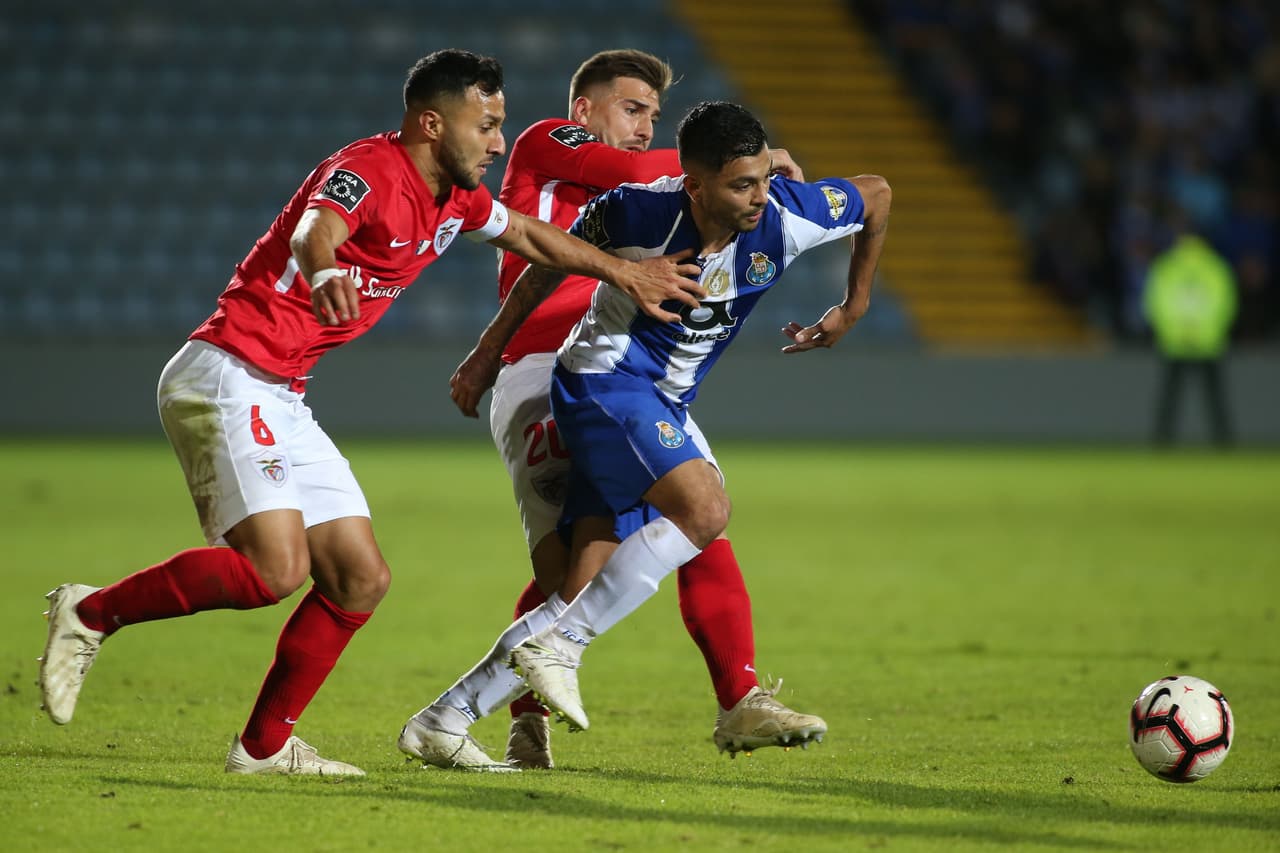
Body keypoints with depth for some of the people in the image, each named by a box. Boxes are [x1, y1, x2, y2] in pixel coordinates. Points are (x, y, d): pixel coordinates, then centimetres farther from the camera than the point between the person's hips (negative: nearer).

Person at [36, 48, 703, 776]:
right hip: (228, 378, -10)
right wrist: (325, 273, -61)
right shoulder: (368, 172, -17)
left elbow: (527, 236, 31)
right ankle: (91, 614, -9)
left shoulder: (454, 198, 12)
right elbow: (316, 230, -39)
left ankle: (264, 745, 12)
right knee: (276, 568, -24)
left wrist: (625, 271, 31)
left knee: (363, 579, 6)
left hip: (281, 402, 10)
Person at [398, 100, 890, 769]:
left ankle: (442, 720, 4)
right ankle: (562, 645, -19)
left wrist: (853, 310, 13)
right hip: (604, 381, -6)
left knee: (583, 599, -1)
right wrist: (488, 352, 8)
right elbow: (552, 263, -2)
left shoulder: (786, 218, -13)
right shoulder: (635, 212, -21)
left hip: (664, 404, 6)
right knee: (704, 509, -28)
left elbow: (876, 194, 7)